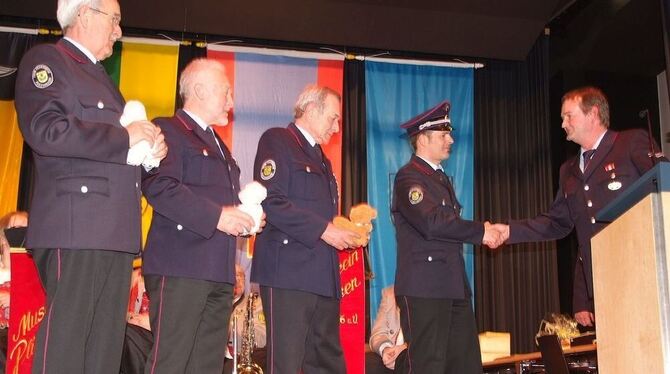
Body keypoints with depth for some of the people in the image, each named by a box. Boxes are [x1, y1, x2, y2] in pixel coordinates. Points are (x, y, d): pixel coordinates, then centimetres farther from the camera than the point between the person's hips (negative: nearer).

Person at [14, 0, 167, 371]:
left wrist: (151, 146, 12)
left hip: (115, 231, 9)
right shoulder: (46, 60, 0)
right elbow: (44, 130, -16)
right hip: (75, 227, -8)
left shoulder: (100, 77, 27)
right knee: (65, 341, -8)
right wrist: (125, 137, -12)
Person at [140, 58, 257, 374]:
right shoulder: (168, 129, -1)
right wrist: (216, 216, -19)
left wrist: (243, 217, 10)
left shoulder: (218, 144, 26)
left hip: (218, 271, 9)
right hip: (180, 266, -9)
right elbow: (158, 186, -16)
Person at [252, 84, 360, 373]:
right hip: (288, 273, -9)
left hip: (323, 276, 9)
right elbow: (270, 201, -15)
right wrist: (323, 229, -16)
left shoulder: (321, 159, 25)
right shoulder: (277, 141, -2)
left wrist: (344, 230, 9)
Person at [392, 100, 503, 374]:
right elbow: (432, 222, -23)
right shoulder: (409, 177, -8)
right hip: (424, 288, -9)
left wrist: (483, 233, 5)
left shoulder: (441, 178, 22)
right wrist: (481, 232, -14)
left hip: (454, 287, 9)